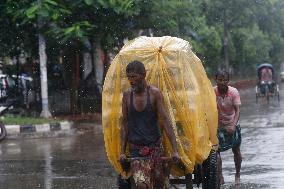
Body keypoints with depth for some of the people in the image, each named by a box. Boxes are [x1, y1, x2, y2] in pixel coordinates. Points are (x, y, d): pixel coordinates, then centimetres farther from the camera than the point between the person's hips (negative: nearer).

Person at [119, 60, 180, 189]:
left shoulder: (154, 93, -6)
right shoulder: (127, 95, 2)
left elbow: (165, 121, -8)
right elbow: (125, 124, 8)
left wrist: (175, 150, -14)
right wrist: (122, 151, 4)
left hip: (155, 147, -1)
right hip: (136, 149, 1)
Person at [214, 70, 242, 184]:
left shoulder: (234, 92, -15)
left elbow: (237, 110, -20)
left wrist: (233, 125, -34)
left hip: (232, 125, 0)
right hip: (218, 126, 0)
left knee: (236, 150, 9)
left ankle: (237, 175, 27)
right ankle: (220, 177, -6)